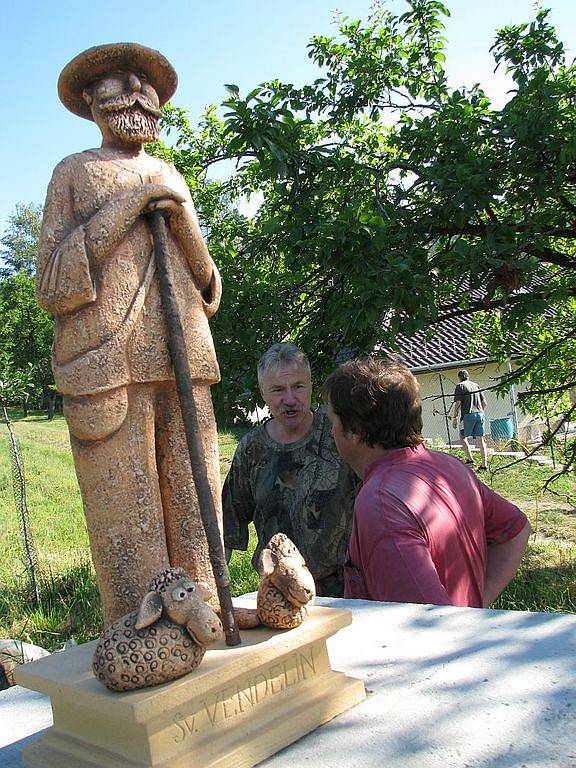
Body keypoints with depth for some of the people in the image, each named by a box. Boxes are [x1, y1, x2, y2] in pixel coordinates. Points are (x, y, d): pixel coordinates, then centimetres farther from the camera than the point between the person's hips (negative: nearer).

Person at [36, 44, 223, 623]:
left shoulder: (173, 179, 25)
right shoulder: (74, 172, 13)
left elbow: (208, 290, 22)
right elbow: (51, 287, 1)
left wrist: (182, 221, 4)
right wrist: (128, 207, -3)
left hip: (184, 365, 4)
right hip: (106, 366, -4)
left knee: (196, 523, 1)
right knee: (127, 531, -6)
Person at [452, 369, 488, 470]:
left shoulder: (460, 386, 2)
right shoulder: (476, 385, 18)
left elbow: (458, 403, -7)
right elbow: (484, 403, 16)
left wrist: (455, 418, -3)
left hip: (468, 414, -5)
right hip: (480, 414, 5)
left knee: (463, 436, 10)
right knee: (480, 439, 4)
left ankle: (470, 459, -1)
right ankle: (484, 464, 1)